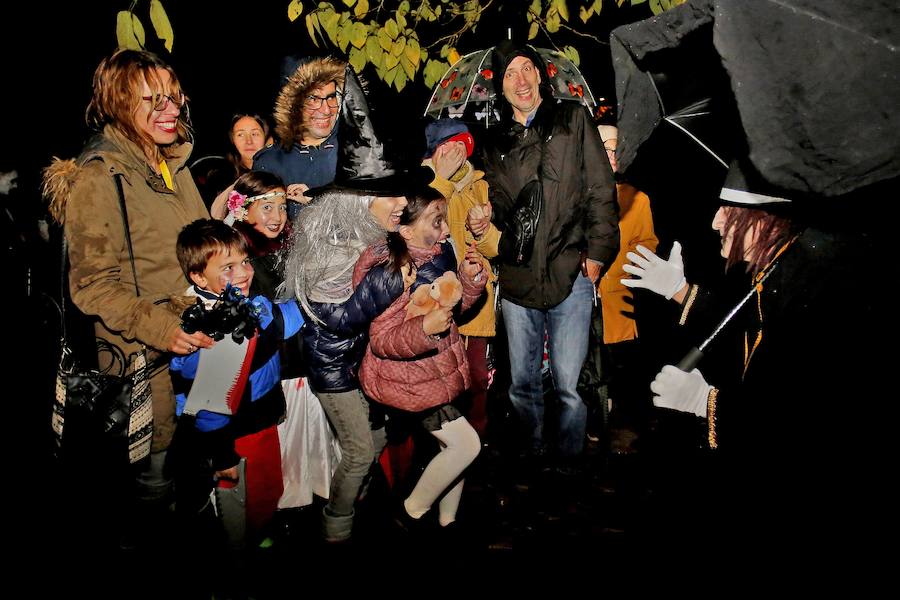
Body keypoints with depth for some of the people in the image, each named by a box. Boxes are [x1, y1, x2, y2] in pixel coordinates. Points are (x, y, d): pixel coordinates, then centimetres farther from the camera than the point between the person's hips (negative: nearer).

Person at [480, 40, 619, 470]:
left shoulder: (573, 120, 8)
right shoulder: (497, 144, 16)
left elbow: (601, 191, 2)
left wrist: (597, 253, -6)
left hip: (570, 276, -3)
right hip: (517, 280, 4)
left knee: (569, 386, -3)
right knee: (522, 385, 11)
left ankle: (569, 466, 13)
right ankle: (531, 460, 26)